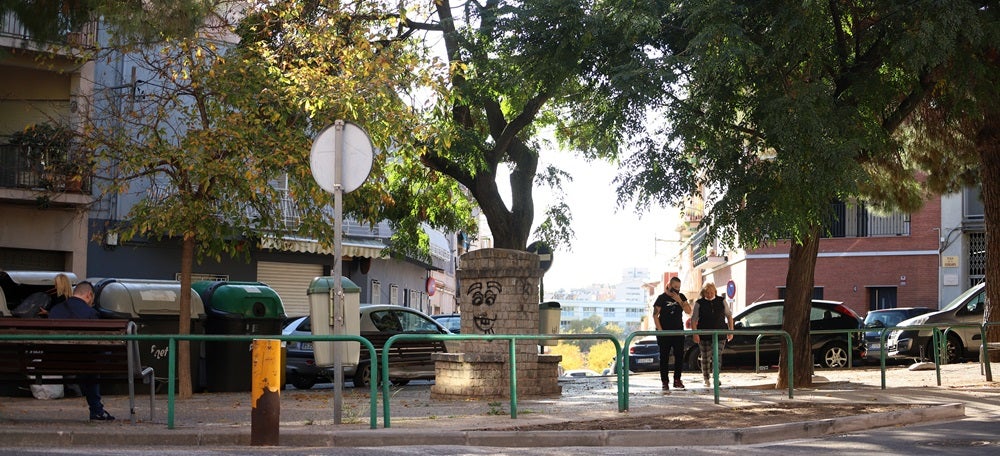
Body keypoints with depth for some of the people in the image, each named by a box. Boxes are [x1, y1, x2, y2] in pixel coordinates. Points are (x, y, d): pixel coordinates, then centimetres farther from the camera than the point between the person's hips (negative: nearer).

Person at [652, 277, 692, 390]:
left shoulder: (681, 297, 9)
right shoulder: (662, 298, -3)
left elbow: (689, 311, 0)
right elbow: (655, 315, -5)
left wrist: (679, 301, -13)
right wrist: (660, 330, -13)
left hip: (678, 332, 4)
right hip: (664, 332, -4)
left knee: (679, 356, 2)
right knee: (664, 357, -1)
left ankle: (677, 380, 10)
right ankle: (665, 382, 3)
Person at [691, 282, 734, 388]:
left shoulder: (721, 301, 6)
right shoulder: (699, 303, 1)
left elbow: (729, 315, 14)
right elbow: (693, 319, -1)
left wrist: (731, 331, 8)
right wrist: (695, 334, -11)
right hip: (704, 335, -1)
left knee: (717, 356, -7)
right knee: (705, 358, 4)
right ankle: (706, 379, 14)